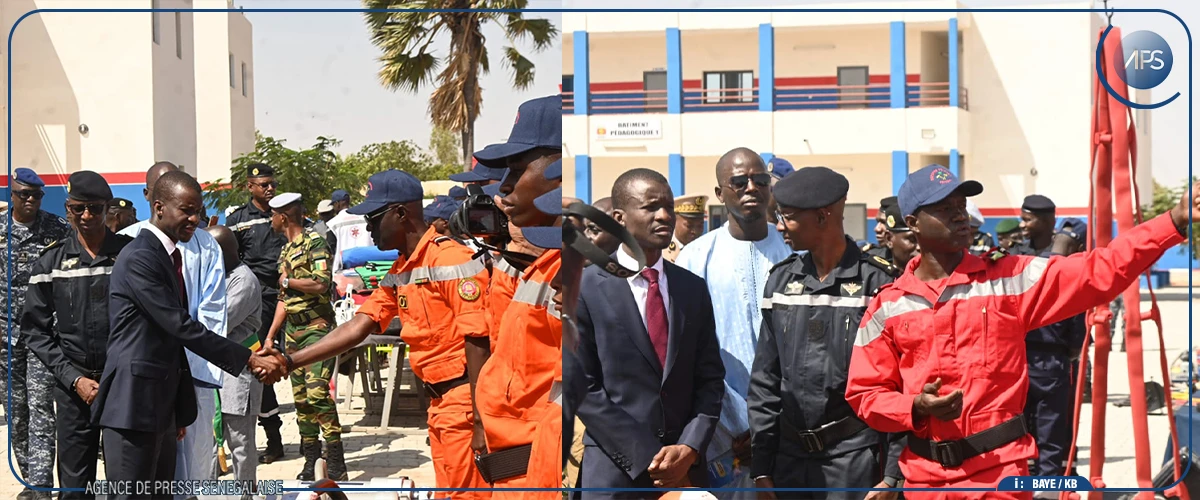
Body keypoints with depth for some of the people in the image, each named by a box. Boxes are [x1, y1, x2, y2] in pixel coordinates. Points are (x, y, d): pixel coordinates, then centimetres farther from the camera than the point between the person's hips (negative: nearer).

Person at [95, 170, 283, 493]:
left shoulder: (170, 257, 16)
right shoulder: (139, 258, -15)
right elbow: (181, 327, -20)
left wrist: (182, 408, 20)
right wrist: (248, 359, -18)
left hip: (161, 403, 10)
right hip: (133, 402, -10)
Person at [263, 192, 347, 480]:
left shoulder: (314, 243, -8)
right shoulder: (285, 251, 19)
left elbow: (321, 283, -23)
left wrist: (287, 280, -8)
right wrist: (270, 336, 19)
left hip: (316, 327, -9)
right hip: (292, 330, 9)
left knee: (317, 393, -16)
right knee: (301, 398, 7)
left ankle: (336, 465, -13)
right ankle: (311, 462, 13)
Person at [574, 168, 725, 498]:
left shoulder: (694, 289, 9)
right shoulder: (585, 288, -5)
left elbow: (710, 379, 8)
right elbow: (582, 387, -9)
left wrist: (689, 449, -8)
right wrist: (649, 460, -12)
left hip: (687, 469, 4)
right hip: (616, 471, -4)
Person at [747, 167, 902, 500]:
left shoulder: (877, 283, -7)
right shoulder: (780, 280, 7)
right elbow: (765, 379, 10)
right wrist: (762, 466, 6)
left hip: (856, 457, -4)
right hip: (789, 457, 5)